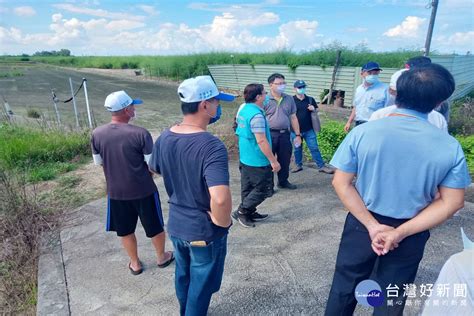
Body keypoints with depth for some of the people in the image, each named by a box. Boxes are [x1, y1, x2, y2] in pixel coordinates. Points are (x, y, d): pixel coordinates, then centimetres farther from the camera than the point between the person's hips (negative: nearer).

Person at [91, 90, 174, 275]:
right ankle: (162, 257, 39)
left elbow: (98, 162, 5)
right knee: (155, 227, 19)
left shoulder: (97, 134, -8)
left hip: (116, 191, 4)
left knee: (125, 230, 21)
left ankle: (135, 264, 38)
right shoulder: (140, 134, -21)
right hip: (143, 190, -3)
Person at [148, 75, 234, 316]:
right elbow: (220, 199, -43)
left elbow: (154, 170, 12)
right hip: (205, 232, -7)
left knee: (183, 275, 30)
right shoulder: (212, 146, -31)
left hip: (176, 225, 7)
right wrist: (222, 221, -23)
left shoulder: (164, 138, -8)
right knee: (201, 286, 19)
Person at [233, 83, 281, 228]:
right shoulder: (256, 115, -24)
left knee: (247, 188, 17)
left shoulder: (243, 109, 6)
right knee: (262, 189, 5)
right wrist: (273, 161, -19)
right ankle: (241, 212, 12)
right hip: (257, 161, -9)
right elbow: (261, 141, -25)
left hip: (245, 157, 10)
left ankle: (250, 213, 31)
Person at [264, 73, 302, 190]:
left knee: (285, 159, 15)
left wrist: (297, 135, 10)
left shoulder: (289, 99, 9)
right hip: (270, 134, -5)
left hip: (285, 134, 5)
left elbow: (293, 117, 13)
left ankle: (283, 181, 35)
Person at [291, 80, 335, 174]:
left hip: (309, 130, 1)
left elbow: (316, 111, 14)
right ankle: (298, 165, 29)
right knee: (297, 149, 13)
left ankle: (322, 166, 12)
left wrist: (313, 110, -9)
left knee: (314, 148, 5)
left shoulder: (310, 99, 5)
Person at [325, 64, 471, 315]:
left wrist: (372, 226, -13)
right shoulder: (450, 146, -12)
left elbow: (341, 183, -15)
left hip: (362, 225, 0)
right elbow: (452, 202, -7)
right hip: (410, 236, 1)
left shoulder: (362, 132, -16)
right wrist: (400, 233, -12)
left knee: (344, 288, 21)